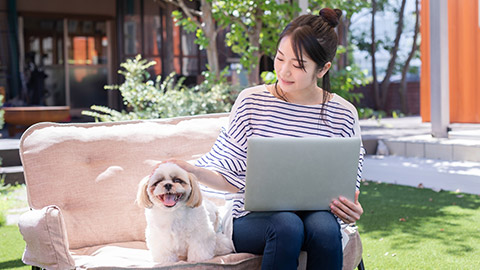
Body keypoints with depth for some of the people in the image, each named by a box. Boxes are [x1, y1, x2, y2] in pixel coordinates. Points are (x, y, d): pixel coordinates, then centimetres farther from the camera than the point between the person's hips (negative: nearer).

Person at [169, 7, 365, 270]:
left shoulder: (343, 115, 3)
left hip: (315, 212, 1)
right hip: (253, 218, -1)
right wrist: (191, 170, -16)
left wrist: (351, 210, -13)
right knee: (286, 224, -34)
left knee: (324, 226, -33)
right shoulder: (251, 101, 0)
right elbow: (232, 177, 2)